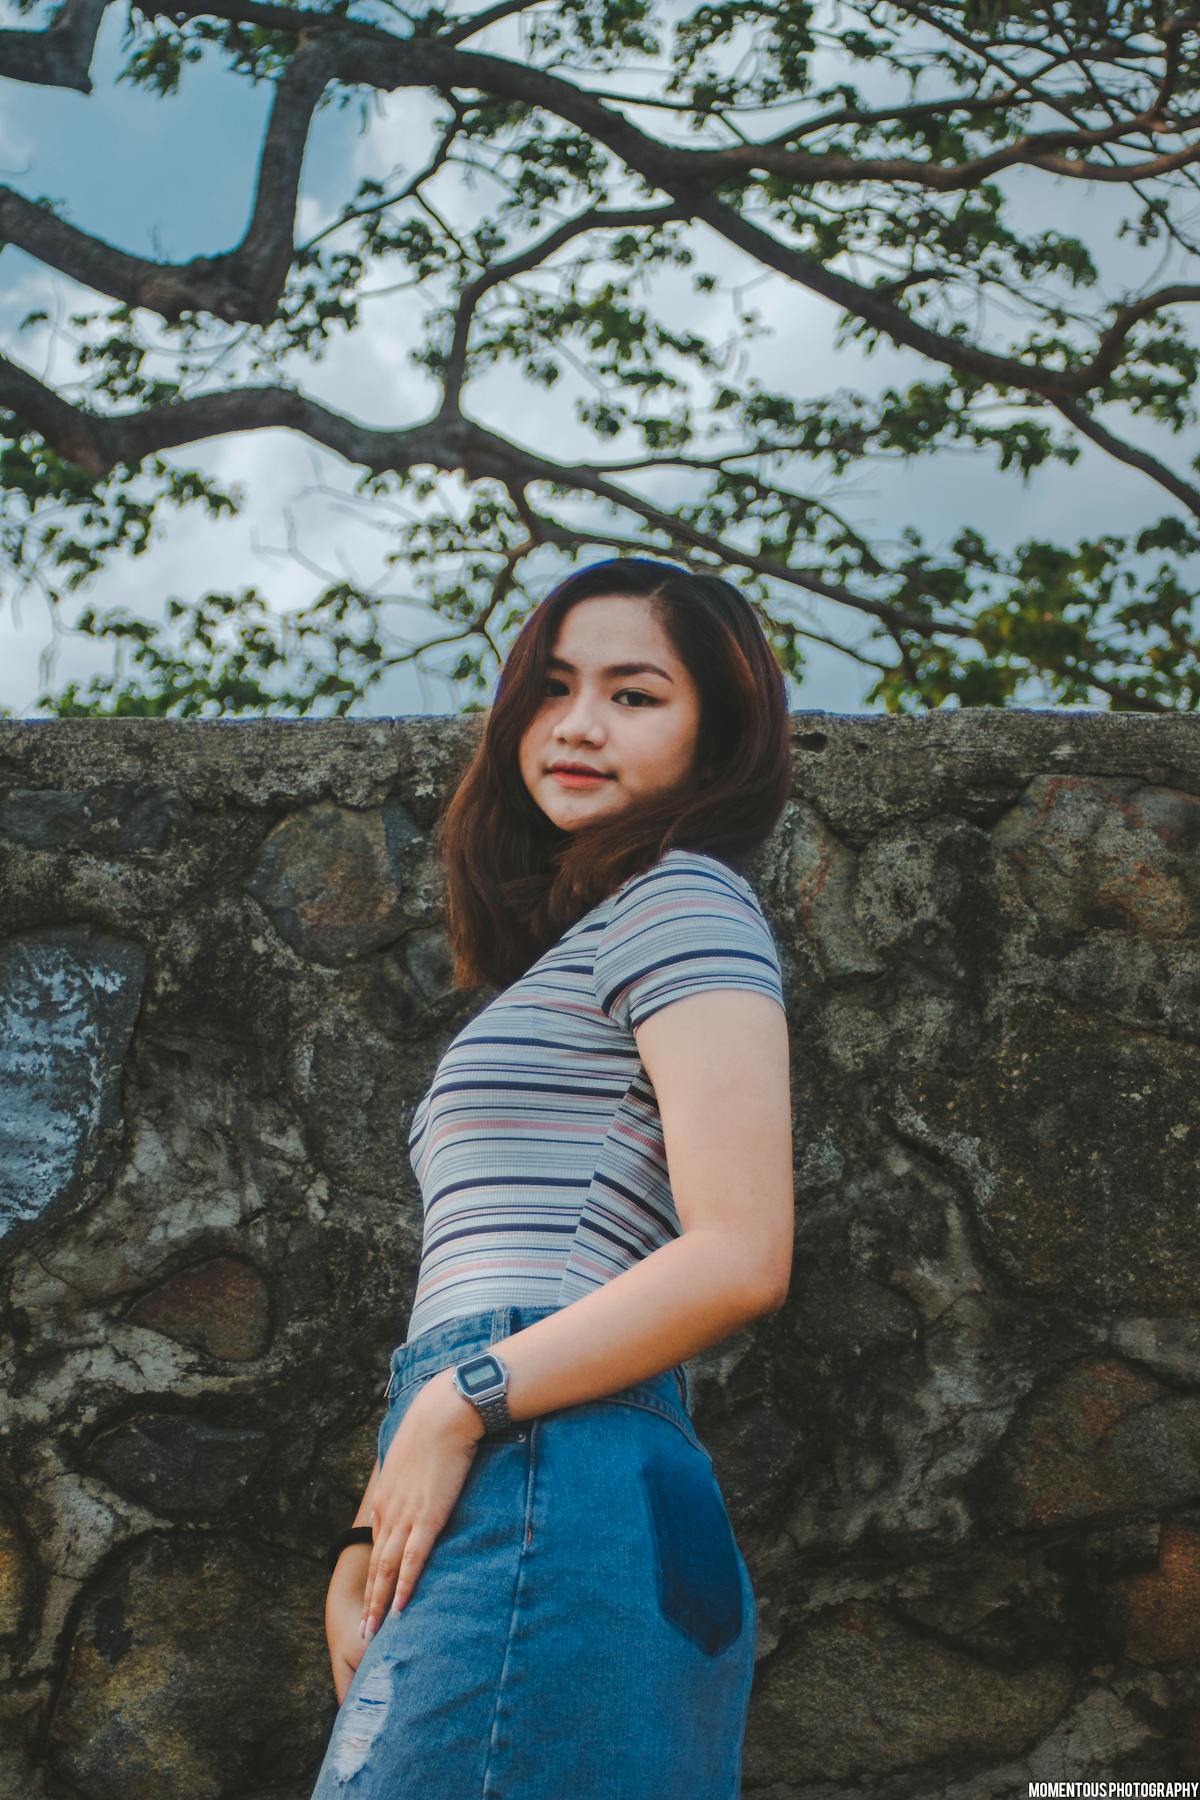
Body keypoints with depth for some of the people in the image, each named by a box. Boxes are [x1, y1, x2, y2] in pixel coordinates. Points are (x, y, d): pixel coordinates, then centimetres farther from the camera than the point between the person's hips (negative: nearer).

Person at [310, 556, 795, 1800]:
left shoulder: (683, 902, 0)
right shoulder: (570, 958, 28)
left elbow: (739, 1258, -13)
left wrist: (459, 1404, -12)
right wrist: (372, 1537, 11)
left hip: (549, 1490, -9)